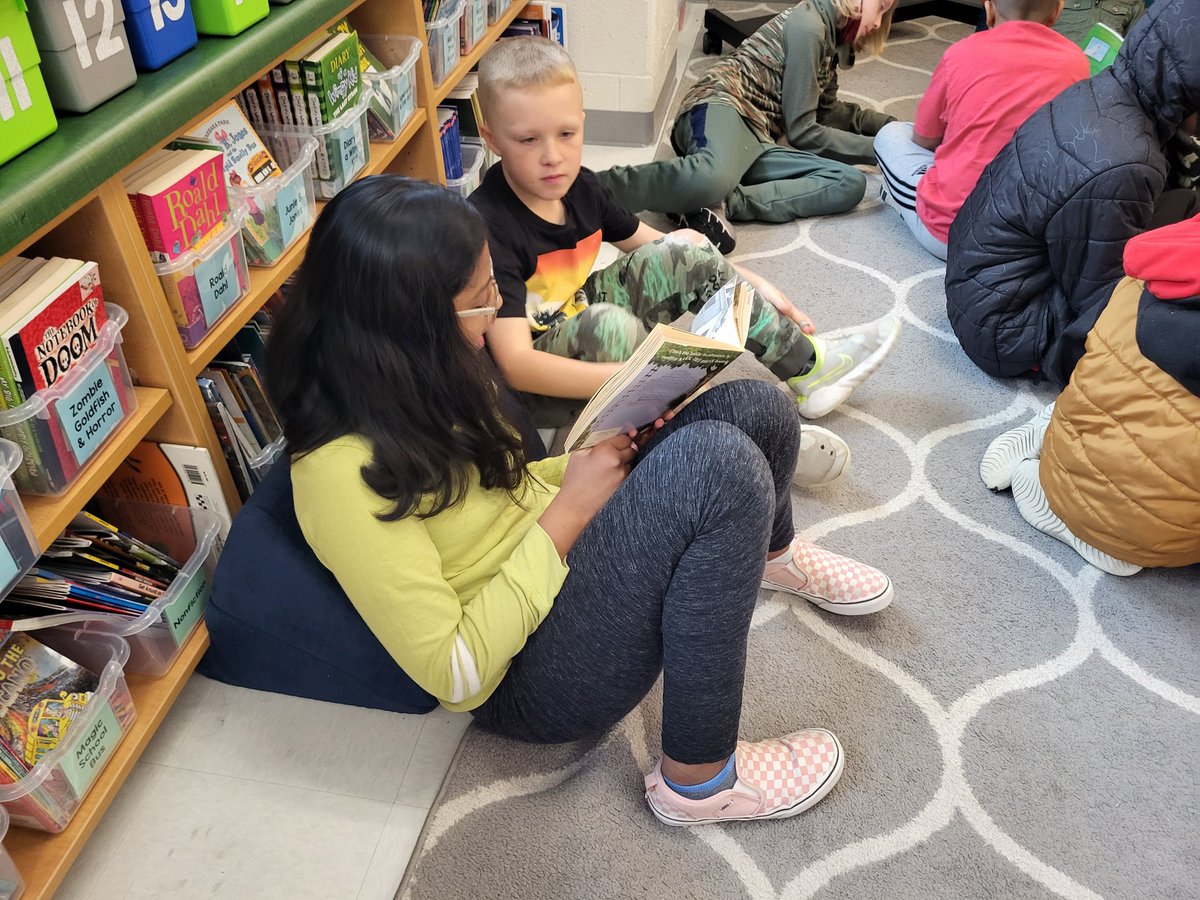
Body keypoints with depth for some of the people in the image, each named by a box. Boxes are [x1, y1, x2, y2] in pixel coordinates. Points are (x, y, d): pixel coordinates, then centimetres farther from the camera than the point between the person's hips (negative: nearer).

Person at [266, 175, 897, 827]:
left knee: (752, 409, -2)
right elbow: (454, 673, -23)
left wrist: (606, 453, -2)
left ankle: (771, 555, 34)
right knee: (721, 461, -29)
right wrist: (567, 512, -21)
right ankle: (699, 778, -13)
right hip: (531, 679, -8)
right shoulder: (341, 473, -27)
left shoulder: (413, 381, -1)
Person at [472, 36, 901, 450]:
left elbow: (662, 251, 11)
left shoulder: (578, 187, -4)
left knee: (684, 250, -3)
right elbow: (515, 363, -36)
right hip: (535, 385, -7)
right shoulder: (489, 225, -26)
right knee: (609, 325, -37)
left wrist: (753, 283, 5)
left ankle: (807, 367, 5)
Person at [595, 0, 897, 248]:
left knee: (850, 183, -15)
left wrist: (888, 124, 35)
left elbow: (828, 111, 42)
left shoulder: (831, 36, 27)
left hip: (755, 142, 9)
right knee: (714, 177, -46)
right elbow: (801, 131, -2)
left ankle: (724, 202, -28)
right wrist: (877, 148, 4)